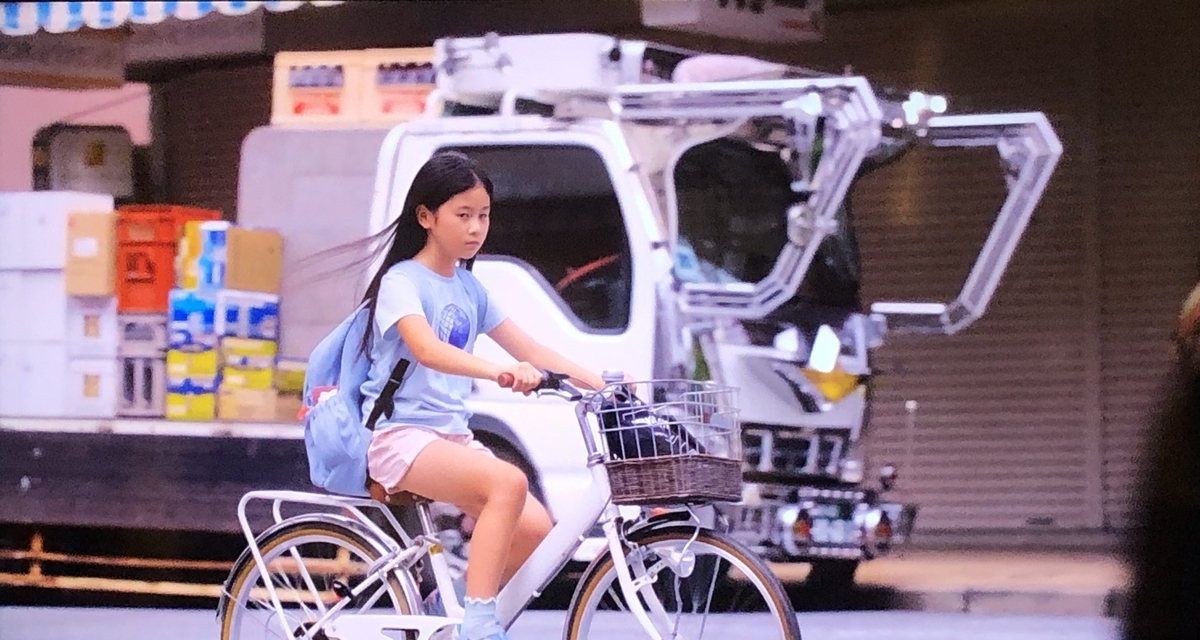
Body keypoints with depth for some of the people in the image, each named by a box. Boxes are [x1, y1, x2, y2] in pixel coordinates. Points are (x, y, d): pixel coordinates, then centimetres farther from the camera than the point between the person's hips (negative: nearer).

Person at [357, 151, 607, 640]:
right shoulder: (402, 282, -9)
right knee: (509, 483, -31)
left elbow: (530, 351, 14)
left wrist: (602, 384, 2)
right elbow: (426, 350, -28)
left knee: (535, 529, -12)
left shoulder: (469, 288, 14)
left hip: (451, 435, 7)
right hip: (400, 435, -7)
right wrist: (498, 372, -45)